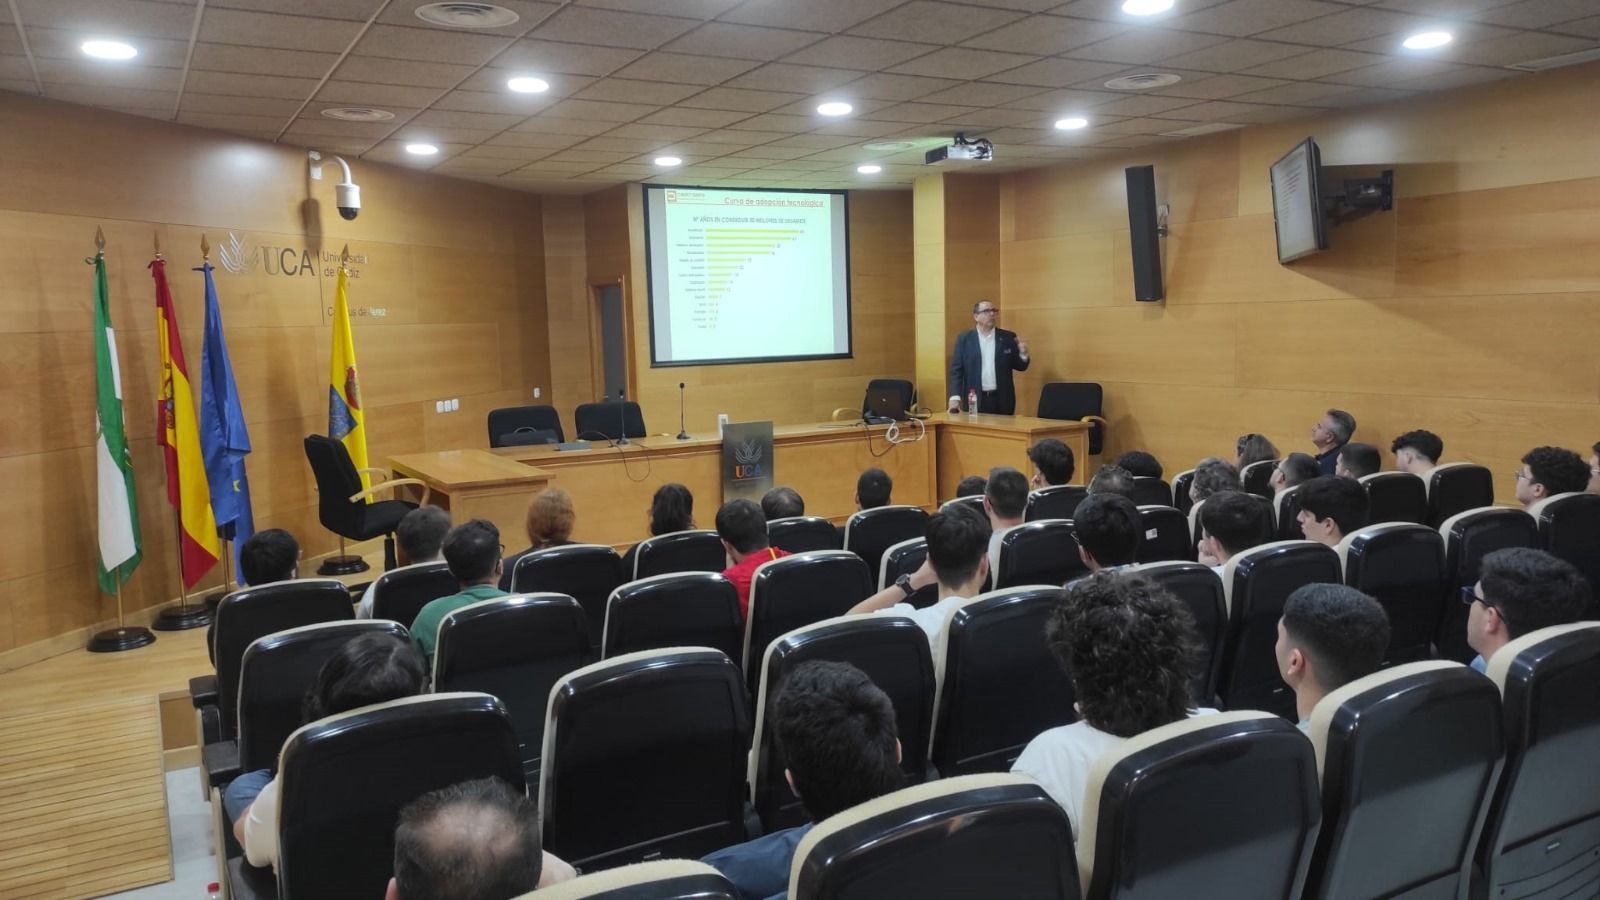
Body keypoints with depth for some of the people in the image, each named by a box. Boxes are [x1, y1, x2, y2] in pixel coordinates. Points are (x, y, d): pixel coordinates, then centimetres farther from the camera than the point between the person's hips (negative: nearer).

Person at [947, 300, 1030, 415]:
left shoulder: (1008, 337, 7)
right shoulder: (964, 338, 4)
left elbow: (1020, 366, 11)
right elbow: (956, 370, 0)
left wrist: (1023, 354, -11)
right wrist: (955, 397, -12)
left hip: (1002, 400, 1)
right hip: (974, 400, -1)